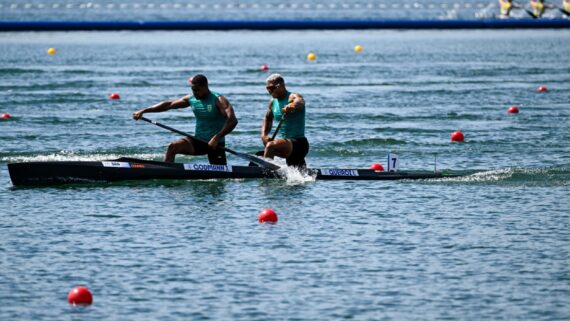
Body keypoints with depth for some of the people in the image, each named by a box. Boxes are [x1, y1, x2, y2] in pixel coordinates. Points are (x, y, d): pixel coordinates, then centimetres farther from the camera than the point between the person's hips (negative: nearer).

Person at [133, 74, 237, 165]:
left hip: (216, 144, -5)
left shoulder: (218, 100, -15)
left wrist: (217, 137, -39)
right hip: (198, 141, 5)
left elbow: (233, 120, -28)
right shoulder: (191, 99, 3)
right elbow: (168, 104, 7)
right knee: (172, 147, -18)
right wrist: (143, 111, 3)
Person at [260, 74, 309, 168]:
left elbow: (300, 101, -37)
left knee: (270, 146, -33)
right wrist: (264, 135, 7)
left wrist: (293, 105, -61)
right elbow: (268, 118, 25)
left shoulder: (293, 97, -13)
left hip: (299, 143, -9)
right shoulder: (273, 102, 10)